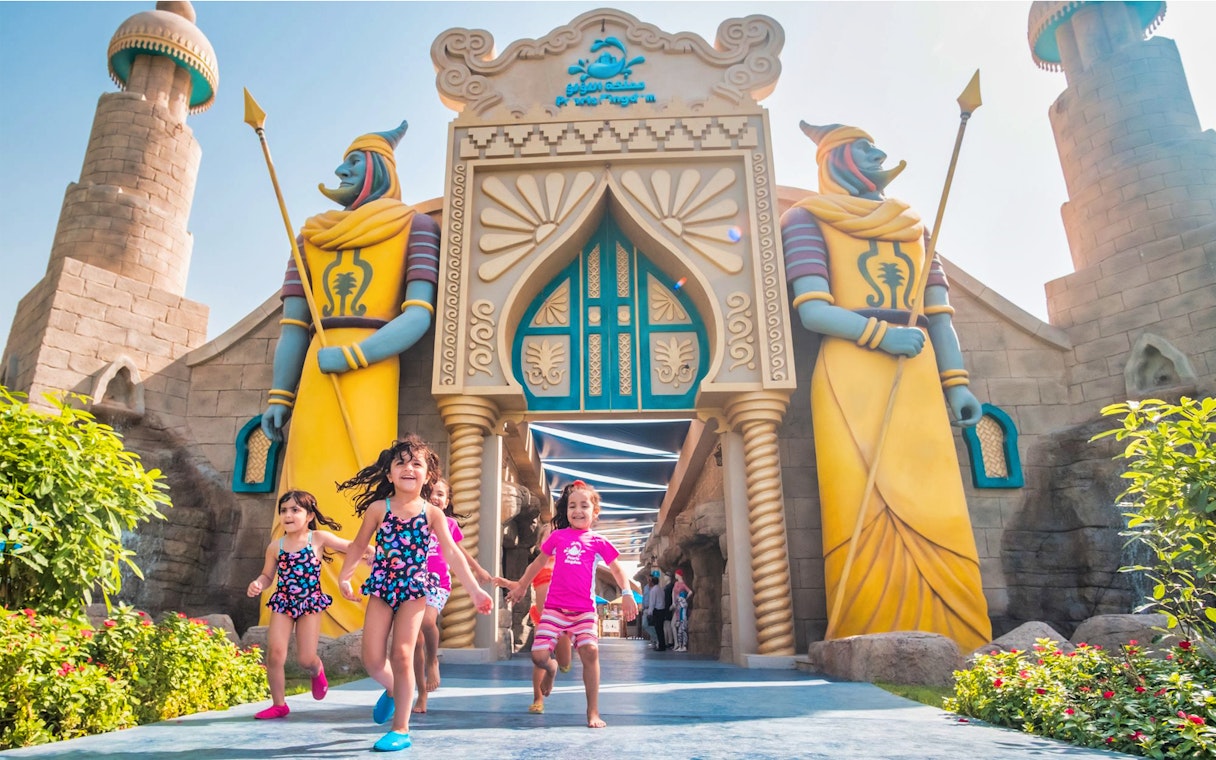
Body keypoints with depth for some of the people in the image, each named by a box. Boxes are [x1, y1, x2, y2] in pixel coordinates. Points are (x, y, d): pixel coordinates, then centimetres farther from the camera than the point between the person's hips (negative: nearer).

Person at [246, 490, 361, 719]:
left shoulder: (318, 538, -6)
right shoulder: (275, 546, 1)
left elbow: (350, 547, -3)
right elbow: (267, 575, 12)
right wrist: (257, 584, -10)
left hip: (310, 603, -2)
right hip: (283, 603, 2)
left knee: (306, 660, -1)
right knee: (275, 653, -9)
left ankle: (317, 670, 38)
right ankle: (279, 704, 12)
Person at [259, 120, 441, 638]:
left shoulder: (413, 227, 8)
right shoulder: (312, 234, 23)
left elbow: (418, 318, -5)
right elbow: (292, 326, 17)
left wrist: (352, 356, -15)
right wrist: (279, 397, 8)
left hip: (370, 372, -4)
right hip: (315, 378, 5)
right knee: (307, 498, 0)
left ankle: (349, 630, -6)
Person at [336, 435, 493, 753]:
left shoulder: (432, 513, -5)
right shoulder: (378, 508, -3)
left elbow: (452, 553, -7)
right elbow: (359, 544, 11)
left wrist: (474, 590, -11)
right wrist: (344, 577, 10)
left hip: (414, 590, -1)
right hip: (380, 588, 2)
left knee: (402, 655, -4)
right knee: (372, 660, -1)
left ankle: (401, 729, 10)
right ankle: (391, 690, 34)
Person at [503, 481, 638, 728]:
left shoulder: (598, 542, 4)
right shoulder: (557, 536, 7)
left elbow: (616, 569, 11)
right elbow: (538, 563, 20)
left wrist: (627, 594, -4)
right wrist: (520, 586, 28)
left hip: (584, 609, -1)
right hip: (554, 607, 1)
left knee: (590, 651, -17)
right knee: (539, 655, -10)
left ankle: (593, 712, -1)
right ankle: (551, 668, 30)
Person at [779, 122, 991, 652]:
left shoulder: (911, 224, 26)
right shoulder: (809, 218, 9)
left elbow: (938, 313, 18)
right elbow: (812, 310, -5)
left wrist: (956, 383, 7)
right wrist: (879, 334, -18)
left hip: (917, 378, 5)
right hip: (851, 375, -5)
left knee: (935, 509, -1)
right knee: (868, 508, -9)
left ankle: (944, 640, 5)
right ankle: (876, 642, -4)